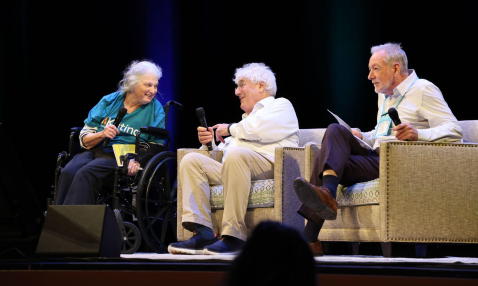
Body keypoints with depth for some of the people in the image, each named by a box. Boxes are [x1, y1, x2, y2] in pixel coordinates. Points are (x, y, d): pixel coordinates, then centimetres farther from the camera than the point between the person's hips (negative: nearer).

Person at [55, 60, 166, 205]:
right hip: (96, 150, 3)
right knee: (68, 172, -29)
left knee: (86, 174, -33)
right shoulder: (109, 101, 13)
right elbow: (84, 140, 12)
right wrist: (102, 135, -10)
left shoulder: (155, 110, 6)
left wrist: (137, 162, -20)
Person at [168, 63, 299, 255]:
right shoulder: (247, 118, 40)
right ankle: (202, 231, -27)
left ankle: (234, 235, -41)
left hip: (268, 165, -8)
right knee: (191, 160, -11)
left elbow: (263, 128, -6)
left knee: (236, 155, -38)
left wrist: (231, 129, 6)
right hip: (233, 167, 8)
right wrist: (212, 141, 12)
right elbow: (225, 148, 33)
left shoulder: (281, 106, 17)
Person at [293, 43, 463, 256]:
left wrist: (418, 134, -26)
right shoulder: (384, 95, 26)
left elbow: (454, 131, -10)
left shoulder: (423, 90, 0)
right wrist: (361, 137, 14)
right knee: (335, 130, -17)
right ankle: (326, 193, -37)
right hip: (374, 155, 8)